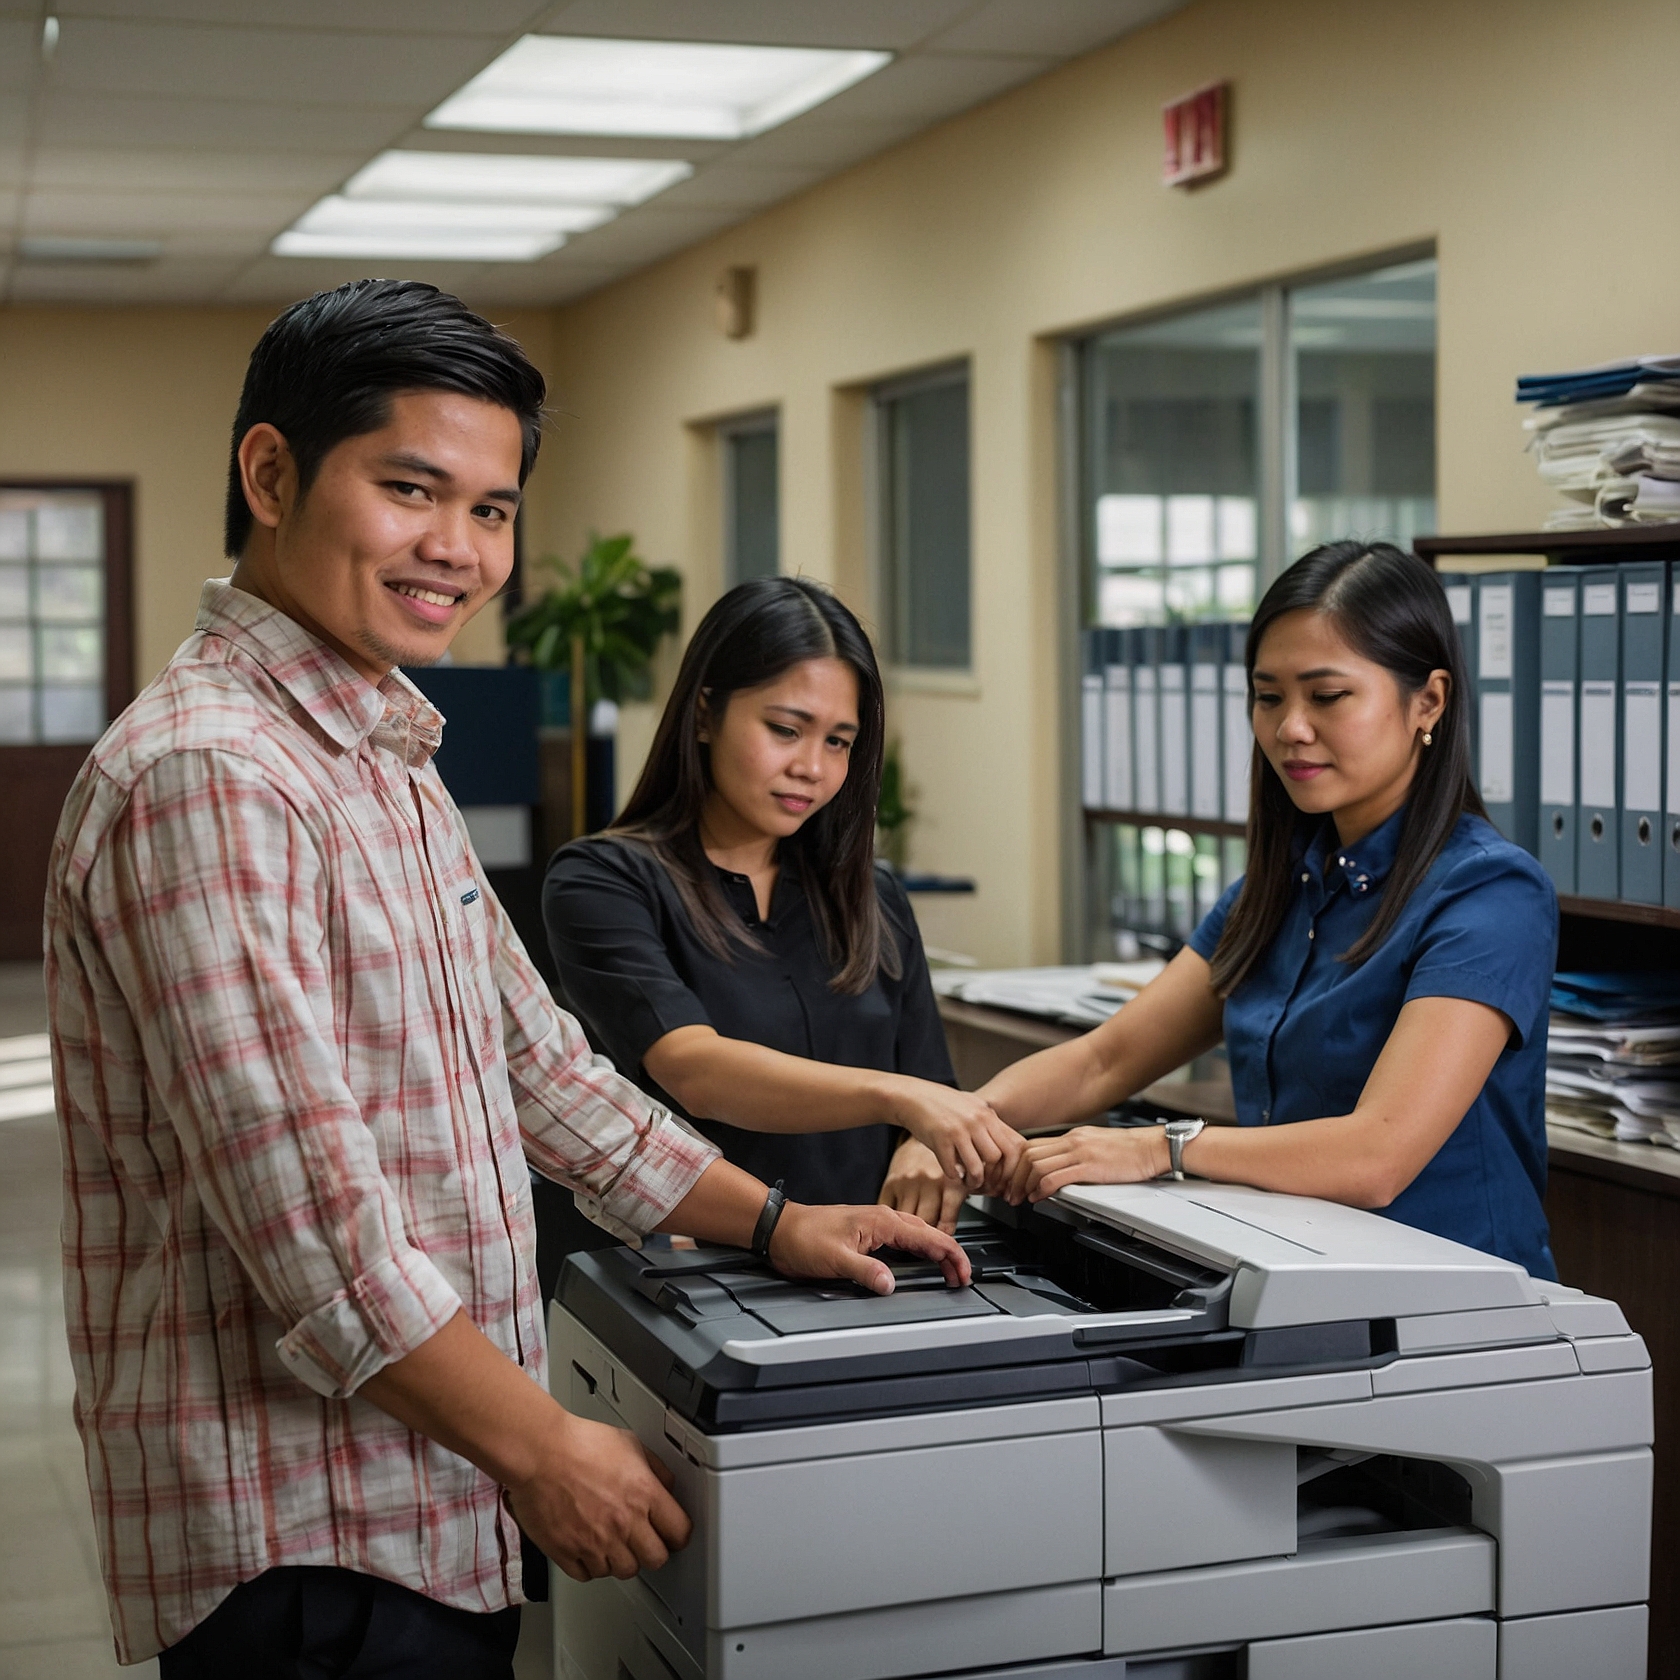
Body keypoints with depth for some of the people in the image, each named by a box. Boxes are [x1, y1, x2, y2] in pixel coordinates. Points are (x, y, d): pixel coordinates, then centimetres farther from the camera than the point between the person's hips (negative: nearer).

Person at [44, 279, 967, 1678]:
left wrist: (770, 1223, 14)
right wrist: (539, 1448, -17)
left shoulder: (385, 764, 13)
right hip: (309, 1546, -9)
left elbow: (530, 1059, 19)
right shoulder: (209, 776, -20)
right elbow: (305, 1214, -24)